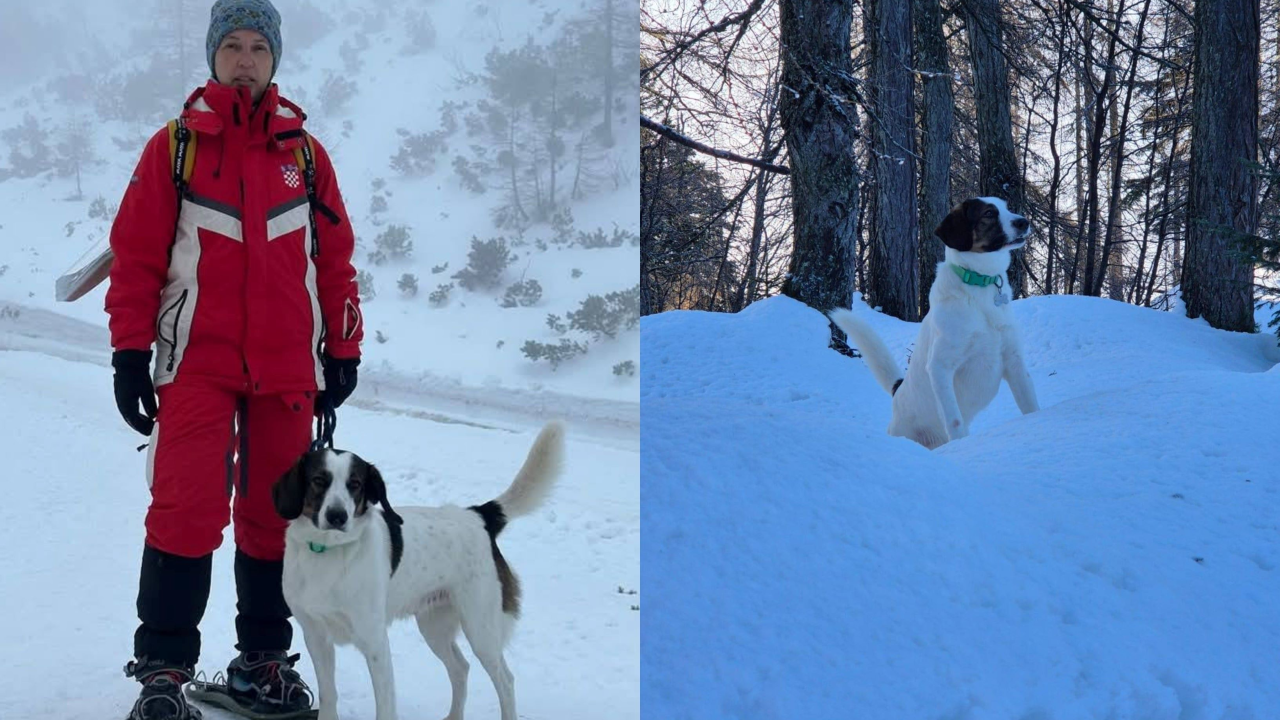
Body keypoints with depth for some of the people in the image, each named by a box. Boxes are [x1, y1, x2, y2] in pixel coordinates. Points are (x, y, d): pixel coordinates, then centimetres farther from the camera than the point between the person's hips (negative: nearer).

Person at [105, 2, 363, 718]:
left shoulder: (305, 153, 10)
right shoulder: (175, 147, 3)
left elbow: (335, 259, 14)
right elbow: (136, 255, 2)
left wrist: (344, 350, 11)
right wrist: (129, 353, -3)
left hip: (287, 367, 3)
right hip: (196, 363, -3)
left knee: (276, 516, 7)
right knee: (187, 514, -10)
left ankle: (264, 659, 19)